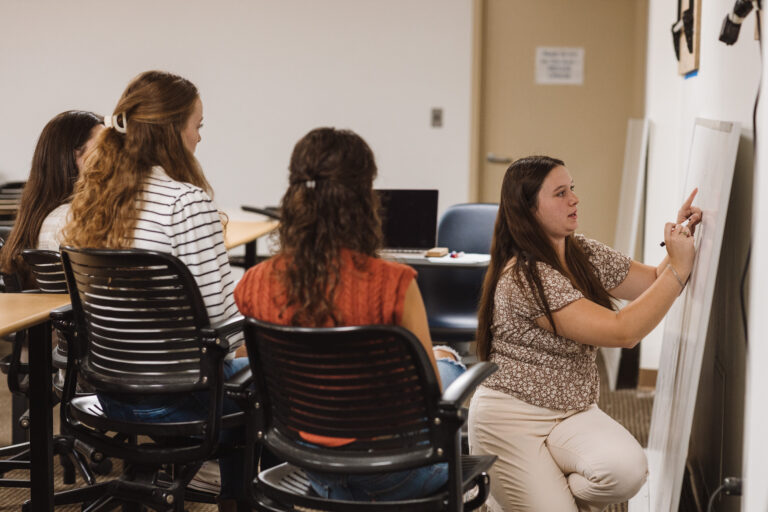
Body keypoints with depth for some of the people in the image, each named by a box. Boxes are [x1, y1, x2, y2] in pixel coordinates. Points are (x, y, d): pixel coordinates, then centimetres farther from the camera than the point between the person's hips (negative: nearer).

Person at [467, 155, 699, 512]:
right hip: (511, 417, -6)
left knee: (628, 469, -23)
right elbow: (623, 331, -26)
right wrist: (679, 269, -21)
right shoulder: (523, 278, -23)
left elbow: (655, 285, 13)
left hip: (573, 412, 7)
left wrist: (682, 239, -6)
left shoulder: (585, 254, 4)